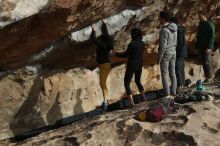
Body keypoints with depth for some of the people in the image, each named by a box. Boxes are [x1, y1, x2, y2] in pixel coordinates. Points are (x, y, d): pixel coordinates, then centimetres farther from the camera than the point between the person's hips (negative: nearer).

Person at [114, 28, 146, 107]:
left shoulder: (132, 44, -21)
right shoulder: (142, 44, 0)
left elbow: (125, 55, -12)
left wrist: (117, 54, 6)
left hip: (131, 66, -7)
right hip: (140, 65, 7)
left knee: (126, 84, 4)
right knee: (138, 81, 28)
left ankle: (132, 102, -6)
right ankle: (144, 98, 29)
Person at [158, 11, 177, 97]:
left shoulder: (164, 30, -22)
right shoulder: (174, 28, 4)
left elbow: (163, 46, -22)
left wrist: (159, 58, -14)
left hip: (165, 54, -8)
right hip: (173, 53, 8)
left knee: (164, 74, -1)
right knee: (172, 73, 12)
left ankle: (167, 94, 0)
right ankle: (173, 92, 17)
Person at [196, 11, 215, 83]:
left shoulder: (209, 24, -9)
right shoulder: (200, 25, 16)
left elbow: (212, 36, -14)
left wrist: (209, 47, -20)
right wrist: (197, 46, 15)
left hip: (207, 47, -8)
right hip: (201, 47, 8)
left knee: (207, 62, -7)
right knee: (203, 63, 8)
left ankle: (209, 78, -1)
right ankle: (207, 77, 15)